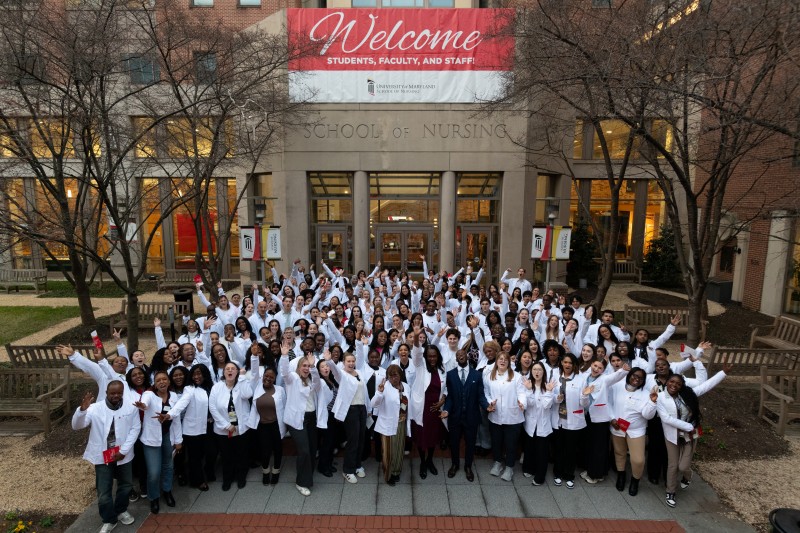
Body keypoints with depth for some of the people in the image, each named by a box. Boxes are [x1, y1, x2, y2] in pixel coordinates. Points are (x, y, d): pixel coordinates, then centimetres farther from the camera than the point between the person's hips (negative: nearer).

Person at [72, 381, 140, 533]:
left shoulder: (131, 408, -8)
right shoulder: (95, 408, -12)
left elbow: (135, 429, -5)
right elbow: (77, 425, -17)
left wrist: (124, 450, -13)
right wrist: (82, 409, -36)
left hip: (123, 455, 2)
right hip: (102, 456, -2)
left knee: (126, 485, 19)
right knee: (103, 492, 6)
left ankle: (121, 510, 46)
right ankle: (109, 520, 30)